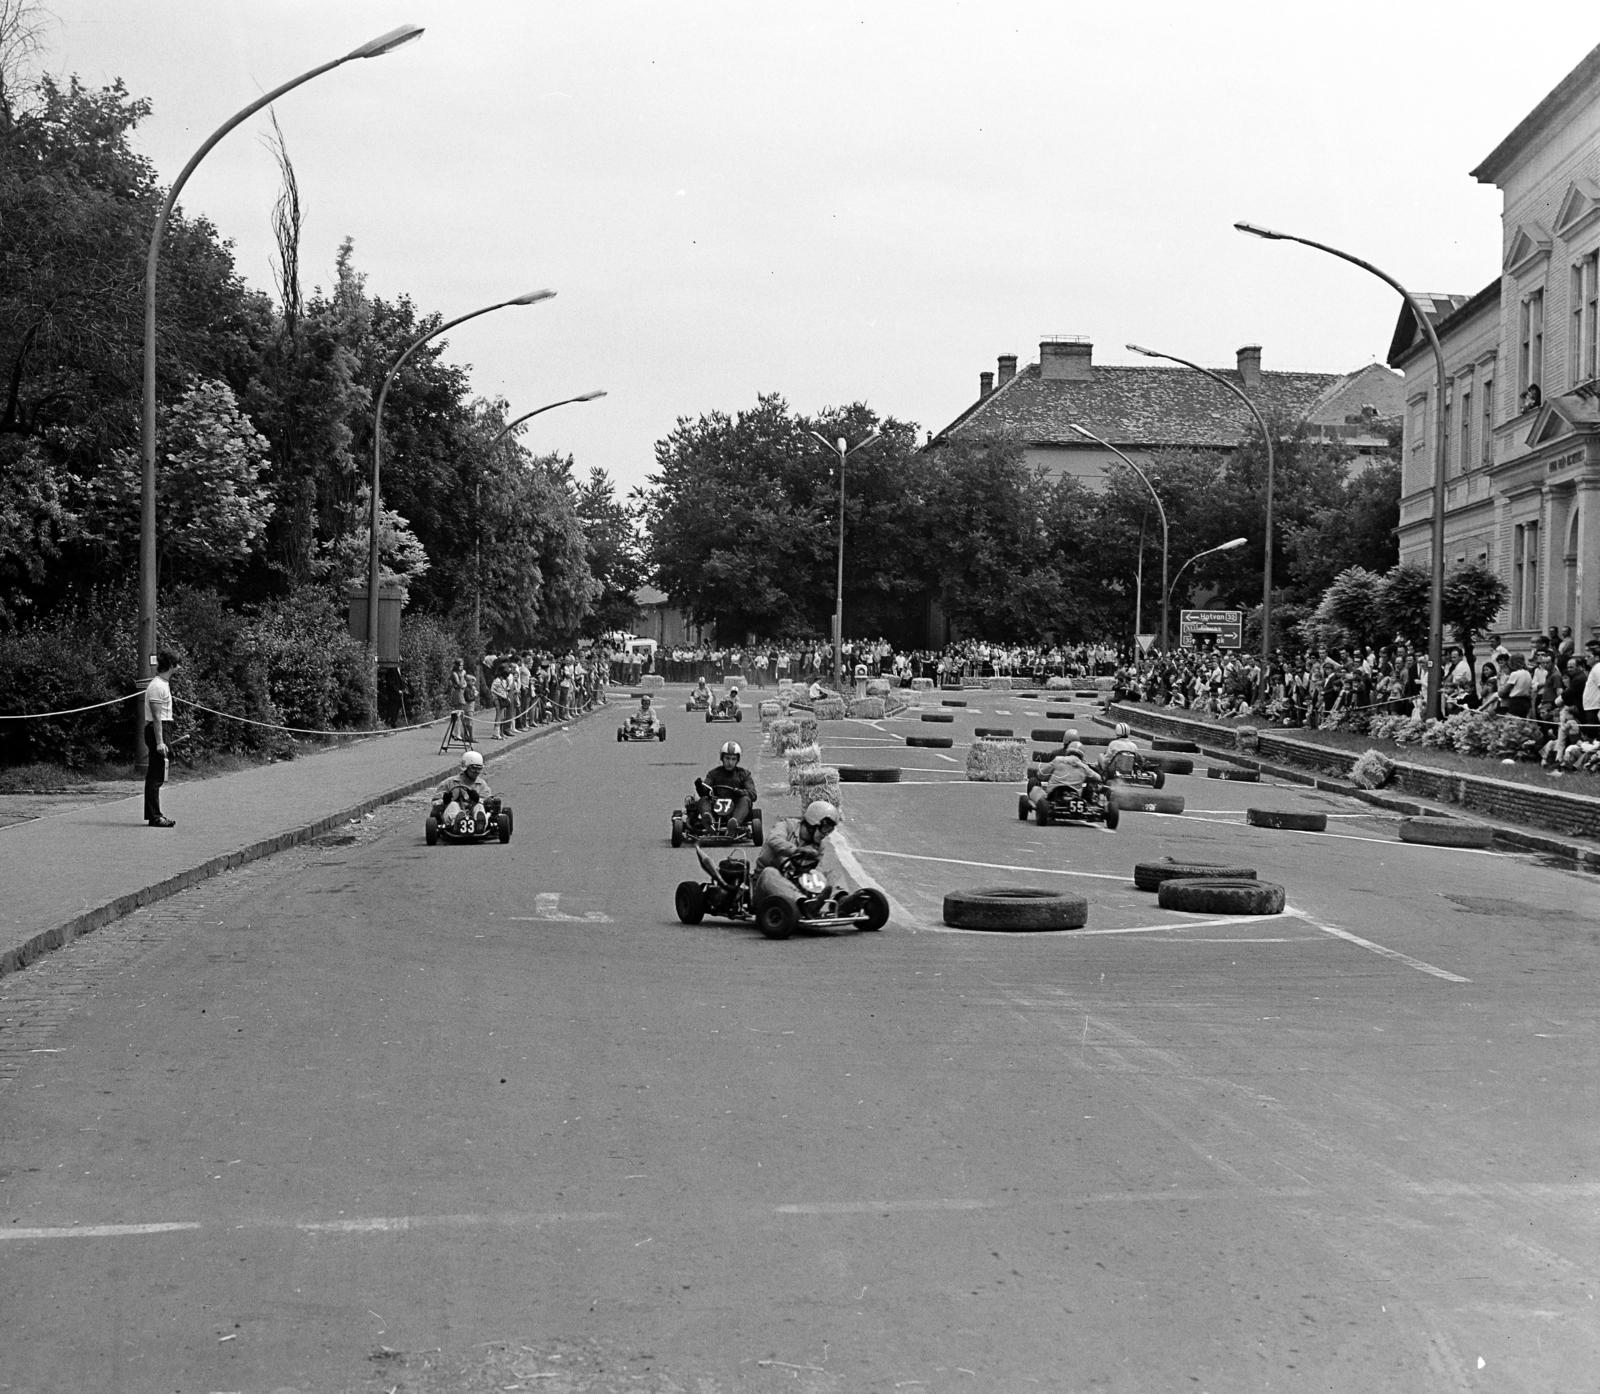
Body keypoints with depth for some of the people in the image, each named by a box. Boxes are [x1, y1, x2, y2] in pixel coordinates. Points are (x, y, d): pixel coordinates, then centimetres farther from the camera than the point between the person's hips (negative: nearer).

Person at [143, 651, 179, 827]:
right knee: (156, 777, -10)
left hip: (158, 730, 11)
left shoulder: (162, 684, 16)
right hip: (157, 731, -11)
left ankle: (153, 814, 22)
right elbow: (157, 716, -20)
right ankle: (155, 817, -10)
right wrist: (160, 742, -24)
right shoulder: (158, 686, -16)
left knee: (154, 775, 15)